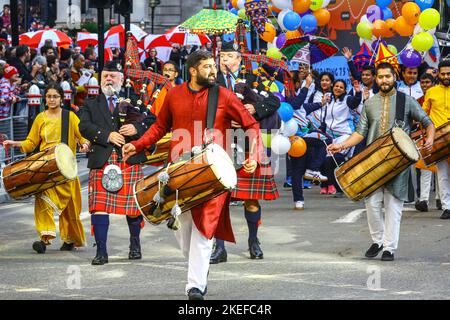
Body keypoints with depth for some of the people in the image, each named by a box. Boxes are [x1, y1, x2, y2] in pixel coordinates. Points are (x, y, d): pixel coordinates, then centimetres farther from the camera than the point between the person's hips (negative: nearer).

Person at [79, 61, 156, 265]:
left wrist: (136, 128, -15)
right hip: (101, 162, 0)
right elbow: (84, 127, -1)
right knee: (99, 206, -7)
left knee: (133, 206, 3)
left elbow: (152, 122, 6)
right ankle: (101, 251, -4)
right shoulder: (91, 104, 14)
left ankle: (135, 246, 24)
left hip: (129, 159, 0)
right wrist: (108, 135, -14)